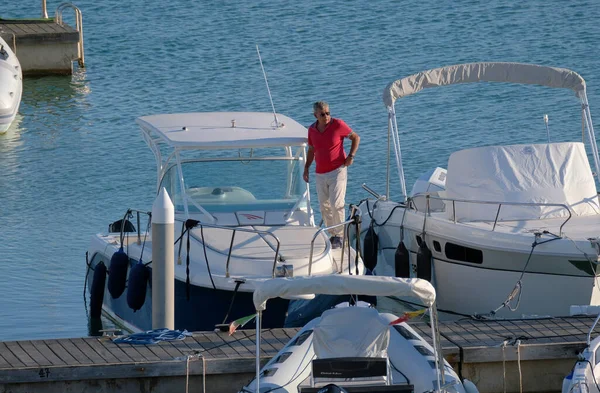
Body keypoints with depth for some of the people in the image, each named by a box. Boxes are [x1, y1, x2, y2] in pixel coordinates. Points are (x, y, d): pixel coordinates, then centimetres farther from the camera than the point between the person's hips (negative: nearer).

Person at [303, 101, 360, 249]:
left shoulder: (338, 125, -8)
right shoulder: (312, 130, 5)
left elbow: (356, 137, 3)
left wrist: (351, 156, -7)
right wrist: (306, 168, 11)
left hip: (337, 170, -5)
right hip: (320, 174, 5)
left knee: (337, 204, -12)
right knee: (325, 206, 7)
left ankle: (339, 236, -3)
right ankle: (332, 234, 18)